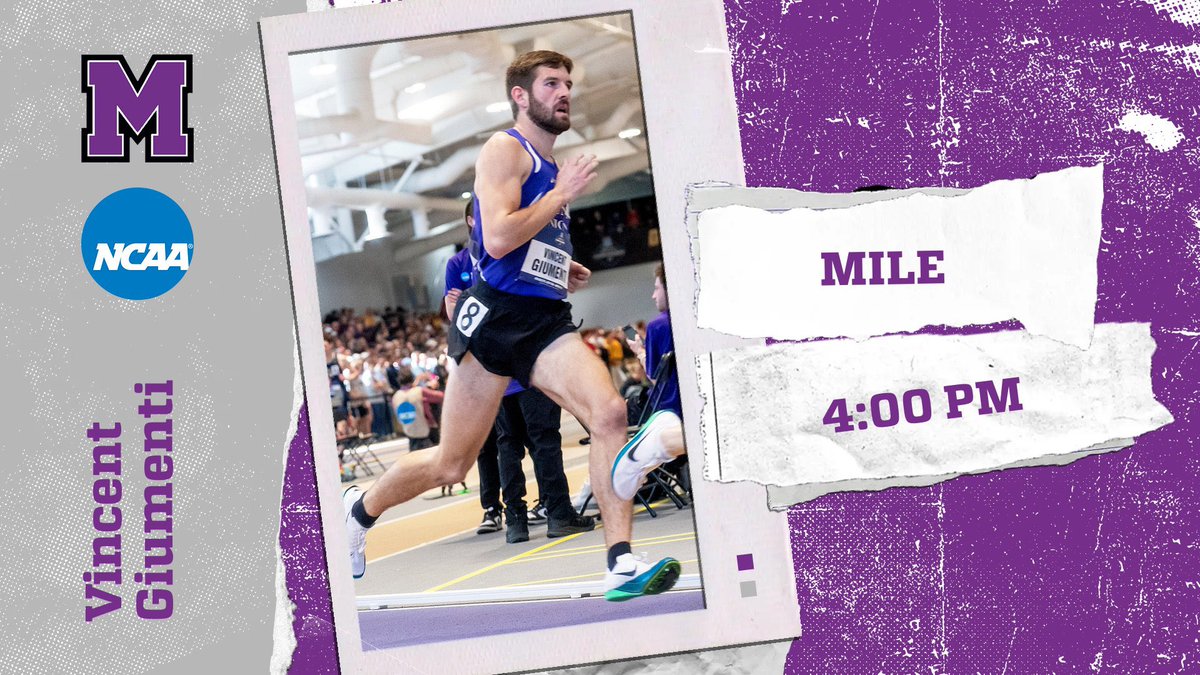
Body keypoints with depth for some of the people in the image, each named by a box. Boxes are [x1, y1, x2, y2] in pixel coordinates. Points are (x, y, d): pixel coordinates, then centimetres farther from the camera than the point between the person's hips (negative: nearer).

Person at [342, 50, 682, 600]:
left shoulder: (553, 169, 22)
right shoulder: (504, 149, -4)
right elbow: (497, 239, -19)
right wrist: (563, 193, -11)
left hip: (546, 320, 7)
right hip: (495, 316, -7)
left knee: (609, 413, -19)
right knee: (451, 464, 2)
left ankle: (621, 565, -19)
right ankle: (359, 508, 29)